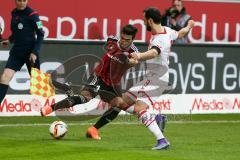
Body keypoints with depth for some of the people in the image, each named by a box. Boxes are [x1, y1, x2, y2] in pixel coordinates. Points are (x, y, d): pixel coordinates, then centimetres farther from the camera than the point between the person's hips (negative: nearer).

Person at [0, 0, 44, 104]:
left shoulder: (32, 14, -11)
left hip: (30, 51, -5)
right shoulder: (14, 13, 6)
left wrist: (35, 52, -17)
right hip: (17, 51, 5)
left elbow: (40, 34, -10)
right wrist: (10, 40, 8)